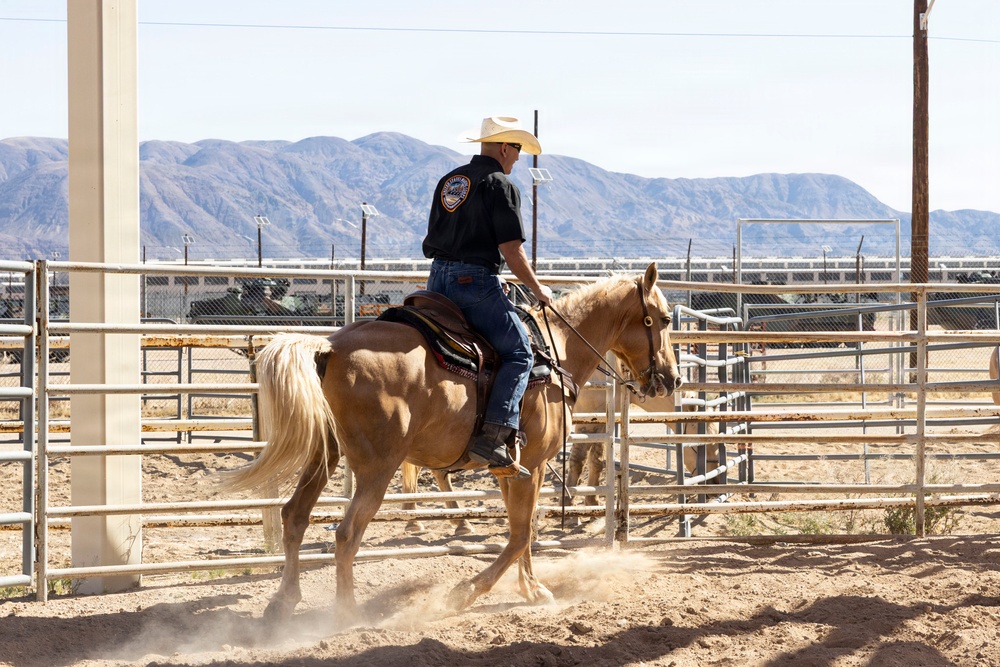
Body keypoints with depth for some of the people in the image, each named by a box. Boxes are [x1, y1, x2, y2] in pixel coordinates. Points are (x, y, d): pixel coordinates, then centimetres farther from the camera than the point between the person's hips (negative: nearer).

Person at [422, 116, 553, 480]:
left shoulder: (448, 181, 18)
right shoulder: (501, 185, -6)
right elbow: (511, 249, -11)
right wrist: (538, 290, 1)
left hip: (438, 279, 8)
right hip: (476, 281, -8)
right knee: (518, 352, -5)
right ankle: (492, 439, -20)